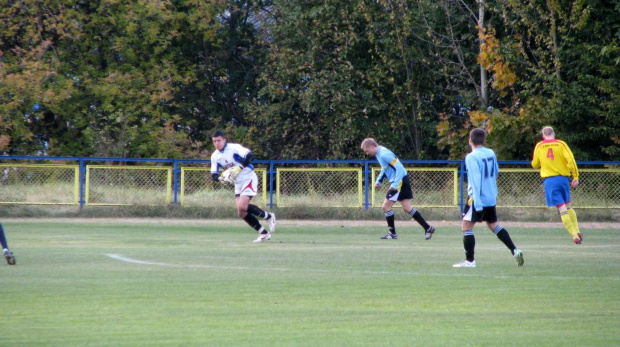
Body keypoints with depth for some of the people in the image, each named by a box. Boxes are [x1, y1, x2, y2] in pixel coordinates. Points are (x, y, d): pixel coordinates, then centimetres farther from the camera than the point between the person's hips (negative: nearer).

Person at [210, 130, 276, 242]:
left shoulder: (234, 148, -17)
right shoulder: (215, 156, 2)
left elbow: (250, 156, -28)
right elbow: (214, 175, 2)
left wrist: (239, 168, -38)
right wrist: (220, 178, -21)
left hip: (248, 178, -7)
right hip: (238, 183, 7)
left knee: (242, 206, -23)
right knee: (241, 213, -1)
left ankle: (269, 216, -2)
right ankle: (263, 233, 9)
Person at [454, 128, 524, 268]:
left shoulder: (471, 157, -15)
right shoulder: (491, 153, 6)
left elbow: (475, 180, -22)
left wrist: (477, 202, -24)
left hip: (478, 198, -8)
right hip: (491, 197, 8)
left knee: (466, 226, 1)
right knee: (493, 225, 21)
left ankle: (470, 260, -1)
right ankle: (515, 251, 15)